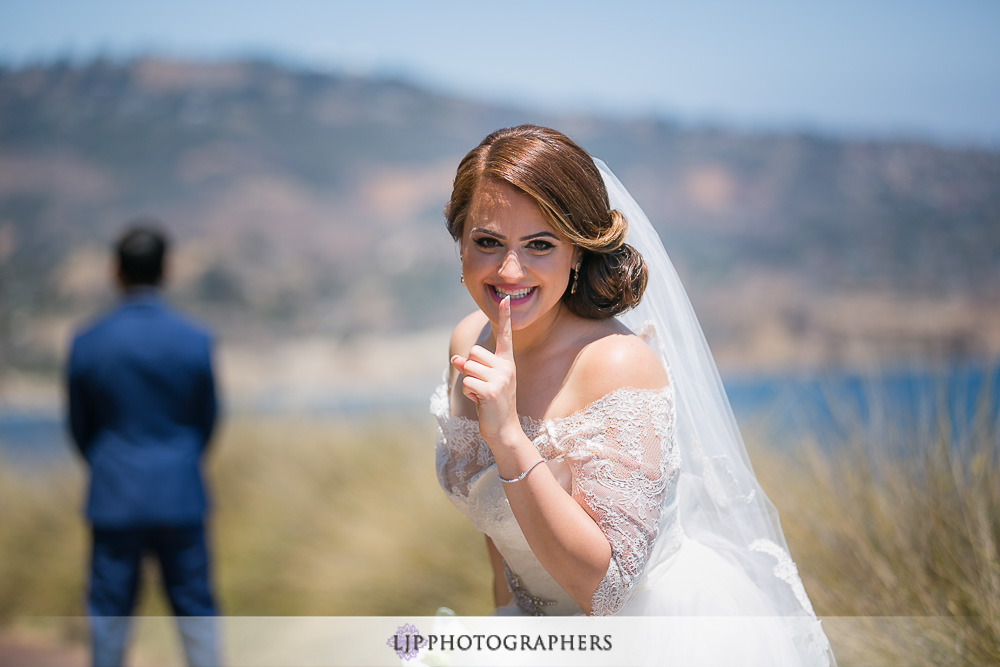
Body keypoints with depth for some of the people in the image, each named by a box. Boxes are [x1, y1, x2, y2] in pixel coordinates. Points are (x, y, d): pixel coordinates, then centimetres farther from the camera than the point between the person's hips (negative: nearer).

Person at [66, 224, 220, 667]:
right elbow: (206, 419, 4)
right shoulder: (196, 341, -8)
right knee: (195, 608, 8)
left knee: (109, 611, 9)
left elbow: (80, 426, 5)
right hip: (180, 496, 0)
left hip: (114, 496, 0)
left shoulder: (87, 343, -6)